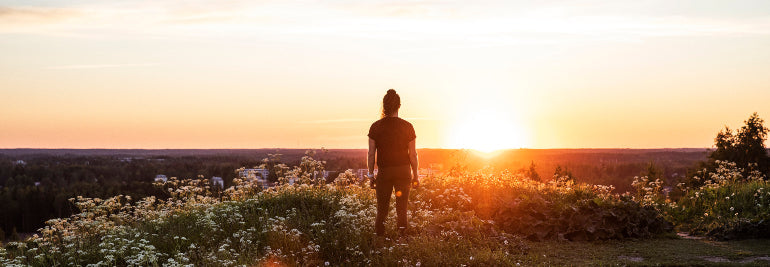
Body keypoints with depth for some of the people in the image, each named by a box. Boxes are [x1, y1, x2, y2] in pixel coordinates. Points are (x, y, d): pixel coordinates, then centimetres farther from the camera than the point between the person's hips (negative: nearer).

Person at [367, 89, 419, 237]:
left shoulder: (376, 127, -3)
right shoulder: (407, 127, -4)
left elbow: (371, 154, -1)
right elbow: (413, 154, -1)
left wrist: (371, 175, 9)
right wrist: (415, 176, 8)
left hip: (384, 172, 0)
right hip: (403, 171, 0)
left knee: (382, 208, 8)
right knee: (402, 208, 7)